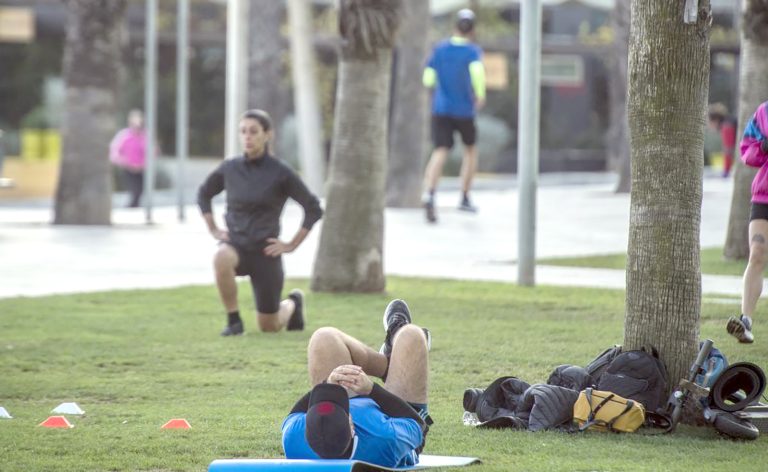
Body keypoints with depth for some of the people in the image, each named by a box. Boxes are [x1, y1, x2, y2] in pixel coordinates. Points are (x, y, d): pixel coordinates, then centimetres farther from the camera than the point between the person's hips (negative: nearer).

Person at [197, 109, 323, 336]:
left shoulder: (281, 173, -9)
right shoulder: (229, 168, -1)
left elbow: (313, 209, -3)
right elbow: (203, 194, 18)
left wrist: (292, 245, -5)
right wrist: (213, 230, 8)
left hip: (265, 251, -1)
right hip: (235, 244, 1)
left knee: (269, 327, 6)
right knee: (221, 258, -38)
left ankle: (292, 303, 43)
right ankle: (234, 321, -20)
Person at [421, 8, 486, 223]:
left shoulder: (440, 49, 5)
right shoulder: (473, 51, -6)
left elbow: (428, 79, 7)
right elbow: (477, 70, -27)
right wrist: (481, 94, -13)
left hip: (441, 109, 2)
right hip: (464, 110, -2)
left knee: (440, 153, -9)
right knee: (471, 150, 22)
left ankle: (429, 194, -35)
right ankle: (465, 198, 22)